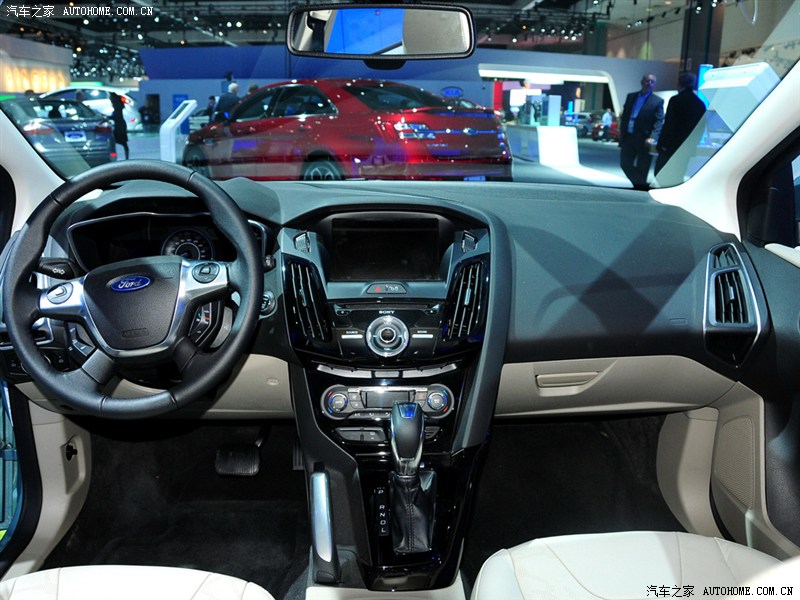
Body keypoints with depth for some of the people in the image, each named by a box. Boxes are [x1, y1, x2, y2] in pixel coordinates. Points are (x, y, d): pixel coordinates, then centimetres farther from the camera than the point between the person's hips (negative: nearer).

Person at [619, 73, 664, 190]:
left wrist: (653, 137, -23)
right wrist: (622, 133, 7)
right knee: (625, 164, 7)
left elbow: (659, 122, -9)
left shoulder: (658, 101, -2)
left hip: (644, 140, -4)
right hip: (628, 137, 5)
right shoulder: (631, 96, 11)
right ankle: (641, 184, 21)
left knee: (642, 169, 1)